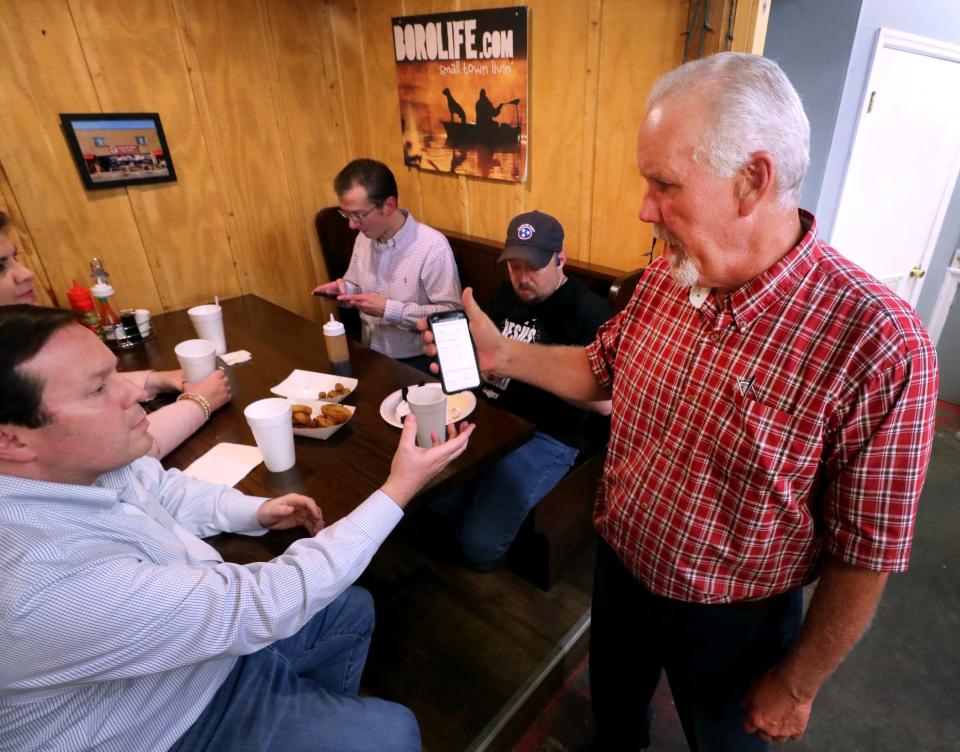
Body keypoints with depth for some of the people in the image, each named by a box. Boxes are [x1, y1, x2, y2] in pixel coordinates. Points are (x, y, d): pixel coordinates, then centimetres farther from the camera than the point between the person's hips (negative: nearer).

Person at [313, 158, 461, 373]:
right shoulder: (363, 238, 6)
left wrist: (389, 309, -22)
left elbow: (451, 313, -19)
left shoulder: (433, 246, -17)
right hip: (369, 354, 6)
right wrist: (345, 290, -3)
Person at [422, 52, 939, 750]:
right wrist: (500, 352, -9)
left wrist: (797, 685, -9)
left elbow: (866, 555, -21)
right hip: (618, 566, 5)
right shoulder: (666, 275, -12)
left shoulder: (879, 346, -30)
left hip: (727, 618, -4)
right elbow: (600, 368, 4)